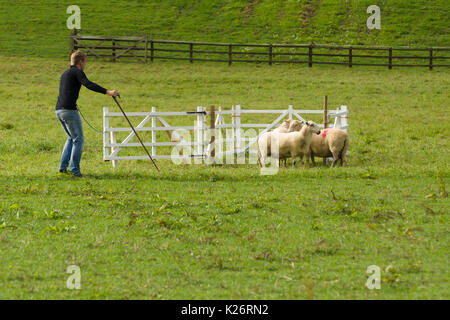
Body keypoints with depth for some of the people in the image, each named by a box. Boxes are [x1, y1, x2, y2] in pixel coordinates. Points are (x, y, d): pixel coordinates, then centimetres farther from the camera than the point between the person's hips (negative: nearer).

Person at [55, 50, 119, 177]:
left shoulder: (65, 74, 24)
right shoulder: (77, 72, -3)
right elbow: (88, 84, -20)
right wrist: (107, 92, -26)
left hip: (59, 110, 9)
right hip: (69, 110, -9)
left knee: (71, 138, 23)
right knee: (78, 139, -2)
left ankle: (63, 167, 17)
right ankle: (75, 170, -7)